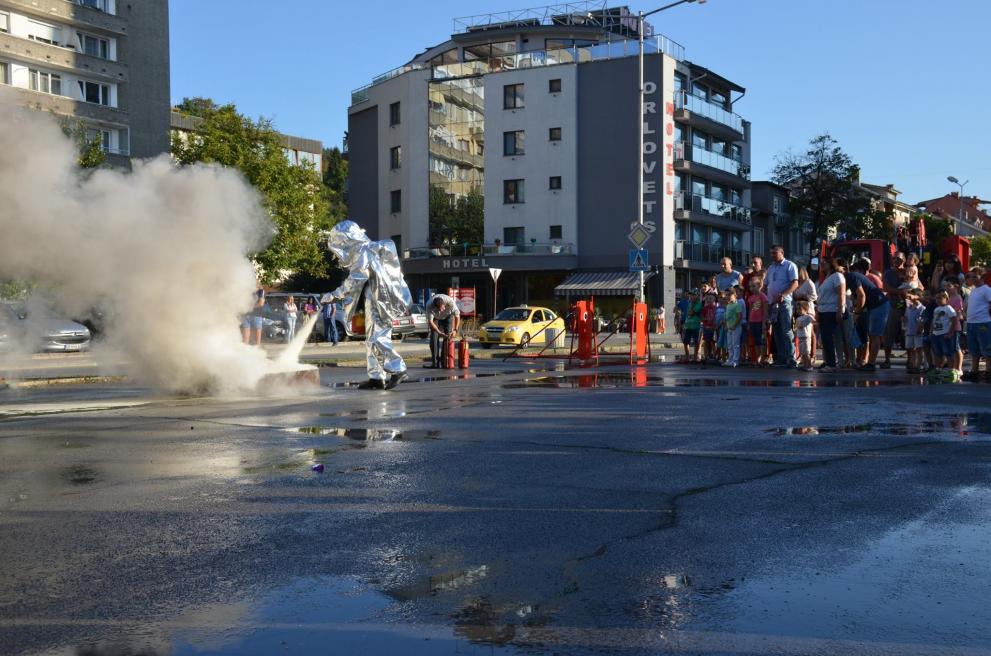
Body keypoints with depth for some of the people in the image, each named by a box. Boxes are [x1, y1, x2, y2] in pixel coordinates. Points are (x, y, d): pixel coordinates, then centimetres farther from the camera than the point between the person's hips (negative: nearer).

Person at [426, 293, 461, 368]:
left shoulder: (450, 302, -38)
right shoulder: (429, 306, -38)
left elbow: (457, 316, -26)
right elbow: (430, 322, -32)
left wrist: (455, 330, -37)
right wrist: (439, 332, -43)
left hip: (447, 316, 0)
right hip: (435, 318, 0)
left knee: (447, 338, -12)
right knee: (434, 338, -13)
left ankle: (444, 362, -8)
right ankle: (435, 362, -12)